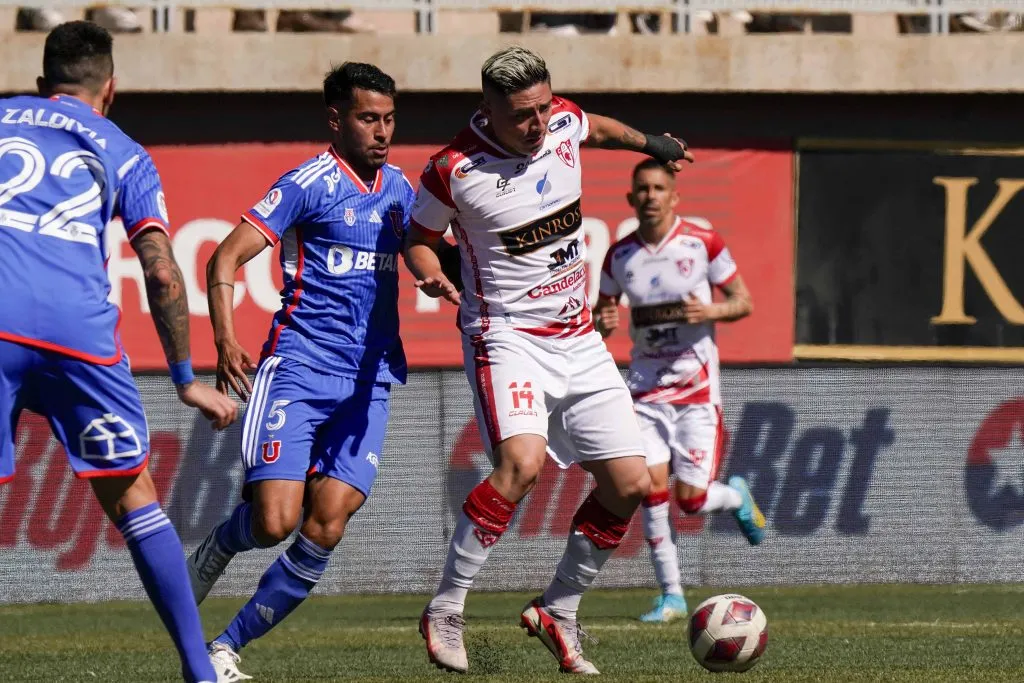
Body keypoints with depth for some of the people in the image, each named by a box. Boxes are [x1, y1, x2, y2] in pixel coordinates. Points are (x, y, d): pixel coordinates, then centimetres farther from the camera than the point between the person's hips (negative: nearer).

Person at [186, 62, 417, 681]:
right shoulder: (308, 184, -5)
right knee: (275, 521, -17)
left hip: (369, 384, 5)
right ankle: (217, 546, 20)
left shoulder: (399, 188, 14)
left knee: (326, 526, -9)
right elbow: (226, 258, -9)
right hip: (298, 369, -5)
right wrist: (225, 340, -22)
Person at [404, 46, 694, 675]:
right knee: (522, 462, -30)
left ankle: (559, 611, 18)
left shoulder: (563, 122, -3)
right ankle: (446, 610, -19)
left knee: (629, 484, 0)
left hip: (579, 340, 7)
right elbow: (420, 234, 1)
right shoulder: (455, 171, -17)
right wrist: (433, 278, -18)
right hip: (506, 336, -6)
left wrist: (648, 142, 34)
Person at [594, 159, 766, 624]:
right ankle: (671, 594, 0)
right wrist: (601, 323, -7)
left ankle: (736, 496, 29)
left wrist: (709, 311, -19)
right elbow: (603, 309, 17)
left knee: (691, 500, -8)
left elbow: (743, 302, 2)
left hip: (696, 387, -2)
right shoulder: (619, 255, 3)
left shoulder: (702, 242, -5)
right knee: (652, 487, -11)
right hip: (646, 386, 2)